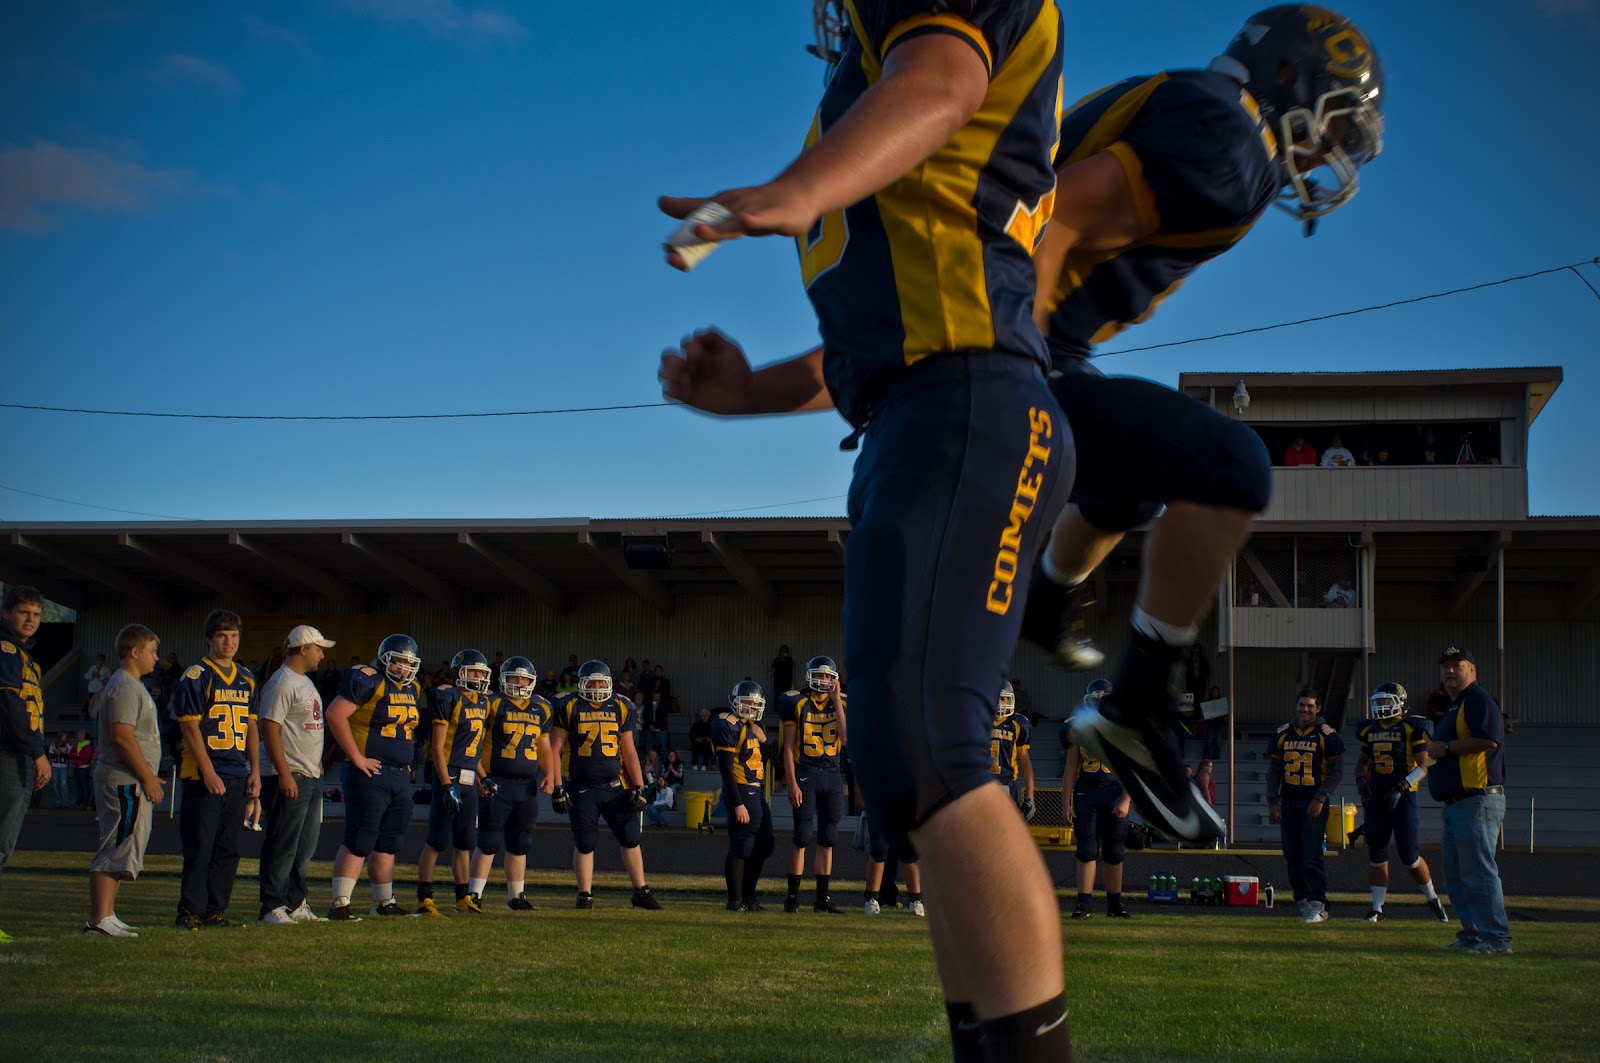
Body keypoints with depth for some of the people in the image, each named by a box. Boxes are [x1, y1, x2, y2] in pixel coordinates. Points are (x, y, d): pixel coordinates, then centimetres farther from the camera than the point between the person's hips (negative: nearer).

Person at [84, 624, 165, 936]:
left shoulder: (133, 686, 20)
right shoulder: (123, 687, -14)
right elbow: (122, 736, -22)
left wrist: (150, 777, 22)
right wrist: (148, 777, -19)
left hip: (130, 781, 11)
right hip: (125, 781, -11)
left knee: (119, 850, 13)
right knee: (117, 849, -11)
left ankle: (106, 916, 17)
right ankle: (99, 919, -11)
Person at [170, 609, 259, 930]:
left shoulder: (246, 679, 15)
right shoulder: (196, 677, -6)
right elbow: (190, 727, -10)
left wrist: (255, 770, 10)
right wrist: (208, 772, -16)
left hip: (237, 776, 6)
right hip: (203, 774, -6)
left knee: (228, 850, 8)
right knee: (200, 848, -5)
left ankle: (215, 910, 15)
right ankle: (190, 911, 2)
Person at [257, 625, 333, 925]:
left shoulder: (306, 682, 17)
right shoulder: (282, 684, -14)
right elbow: (269, 729, -20)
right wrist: (285, 774, -23)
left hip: (311, 776, 10)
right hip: (289, 777, -10)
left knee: (305, 847, 13)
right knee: (282, 846, -6)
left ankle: (295, 904, 20)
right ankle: (272, 906, -1)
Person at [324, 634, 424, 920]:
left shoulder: (411, 690, 15)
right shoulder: (368, 681, -11)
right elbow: (335, 715, -20)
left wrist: (405, 760, 15)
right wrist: (357, 758, -19)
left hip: (400, 776, 8)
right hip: (370, 774, -8)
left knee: (388, 842, 15)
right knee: (358, 842, -9)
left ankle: (384, 902, 25)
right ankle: (340, 904, -7)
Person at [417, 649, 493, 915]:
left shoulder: (482, 702, 14)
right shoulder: (447, 698, -11)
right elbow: (437, 748, -14)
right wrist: (447, 785, -18)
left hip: (468, 780, 8)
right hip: (448, 775, -8)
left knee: (464, 843, 13)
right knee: (438, 841, -6)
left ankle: (464, 898, 20)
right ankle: (424, 899, -1)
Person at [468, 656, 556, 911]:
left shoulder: (540, 710, 12)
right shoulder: (492, 705, -5)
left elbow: (544, 748, 19)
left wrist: (549, 775, 5)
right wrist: (482, 777, -14)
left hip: (527, 785, 5)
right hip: (497, 784, -5)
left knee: (520, 844, 10)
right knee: (489, 842, -5)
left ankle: (516, 897, 17)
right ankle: (474, 895, 0)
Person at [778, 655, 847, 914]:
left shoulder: (840, 704, 7)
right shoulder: (796, 703, -2)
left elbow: (845, 737, -9)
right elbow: (788, 747, -3)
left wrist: (836, 701, -9)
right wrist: (792, 783, -10)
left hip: (832, 774, 4)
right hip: (805, 773, -4)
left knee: (827, 839, 6)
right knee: (802, 837, -5)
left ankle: (822, 898, 12)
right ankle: (792, 896, 2)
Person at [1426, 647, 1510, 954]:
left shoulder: (1478, 700, -9)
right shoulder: (1454, 707, 22)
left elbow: (1489, 740, -23)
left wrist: (1446, 747, -15)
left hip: (1478, 801, -11)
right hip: (1455, 804, 11)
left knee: (1478, 874, -11)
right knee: (1456, 877, 13)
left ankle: (1496, 938, -8)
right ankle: (1473, 934, 19)